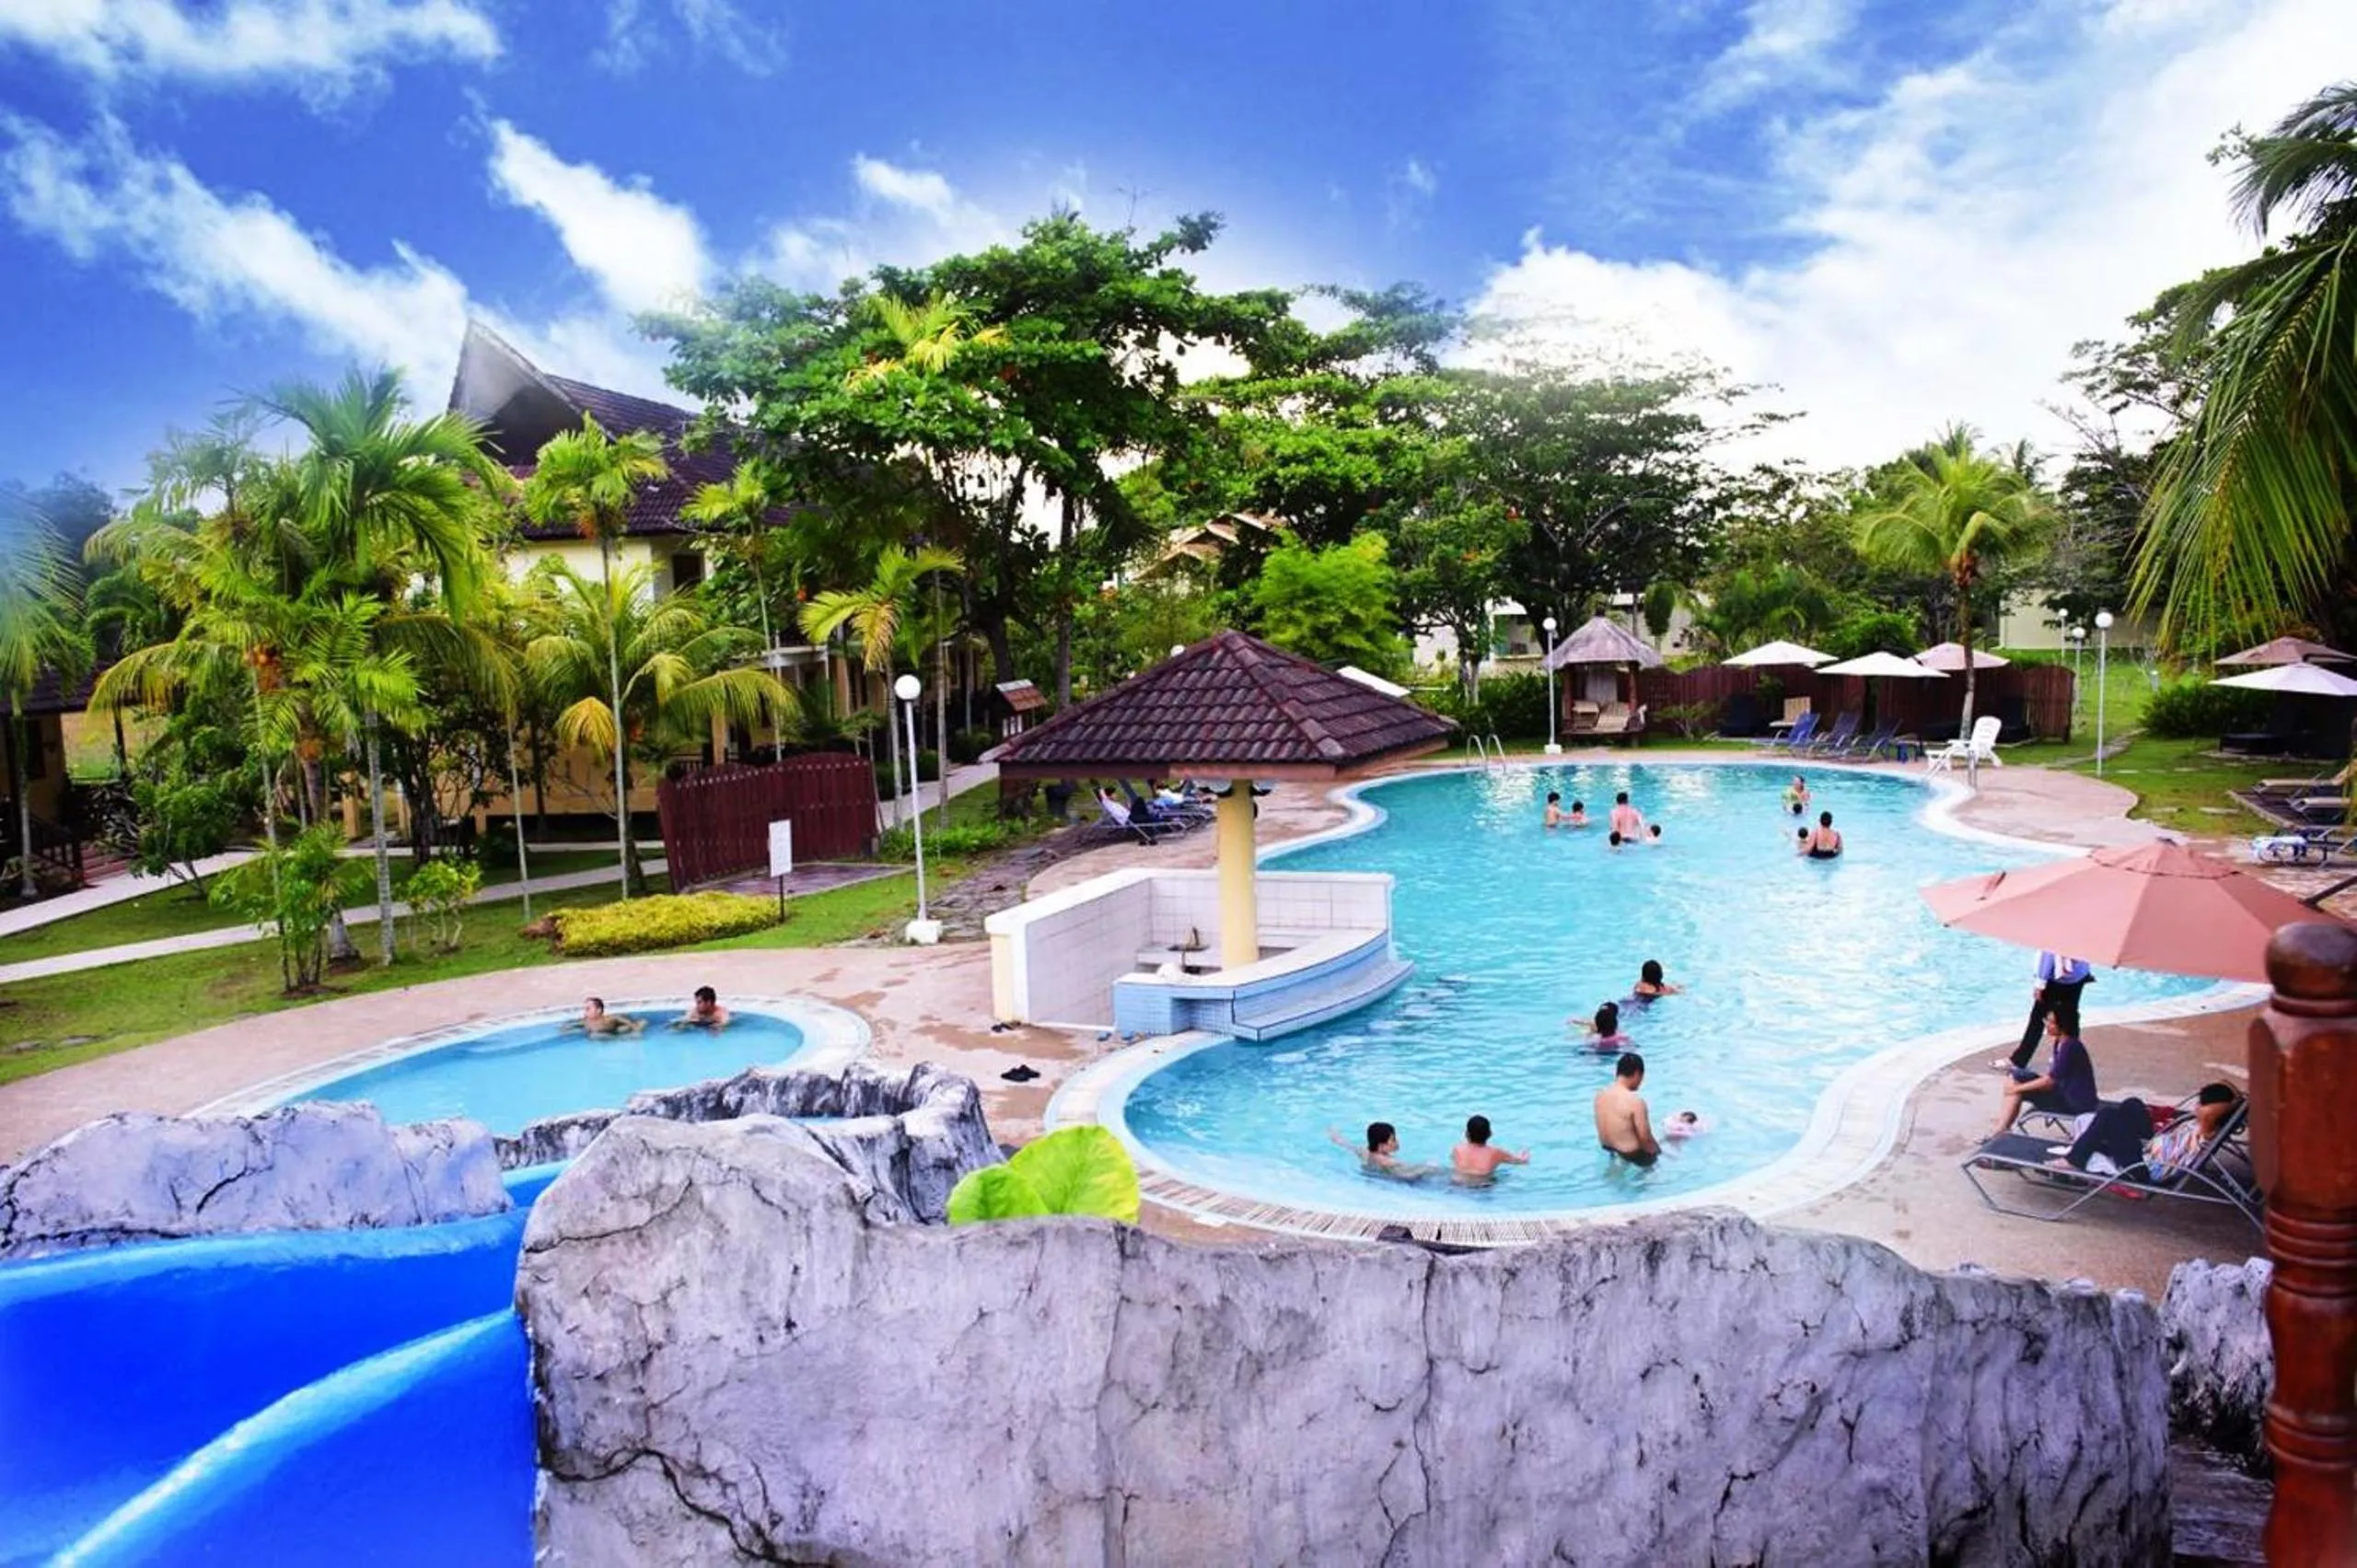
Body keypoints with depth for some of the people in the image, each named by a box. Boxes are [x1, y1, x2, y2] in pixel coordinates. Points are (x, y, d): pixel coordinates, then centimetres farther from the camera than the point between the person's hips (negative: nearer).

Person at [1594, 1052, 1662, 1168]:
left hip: (1608, 1149, 6)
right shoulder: (1635, 1101, -26)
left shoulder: (1599, 1094, -7)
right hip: (1631, 1154, -6)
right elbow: (1644, 1137, -19)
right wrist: (1654, 1151, -1)